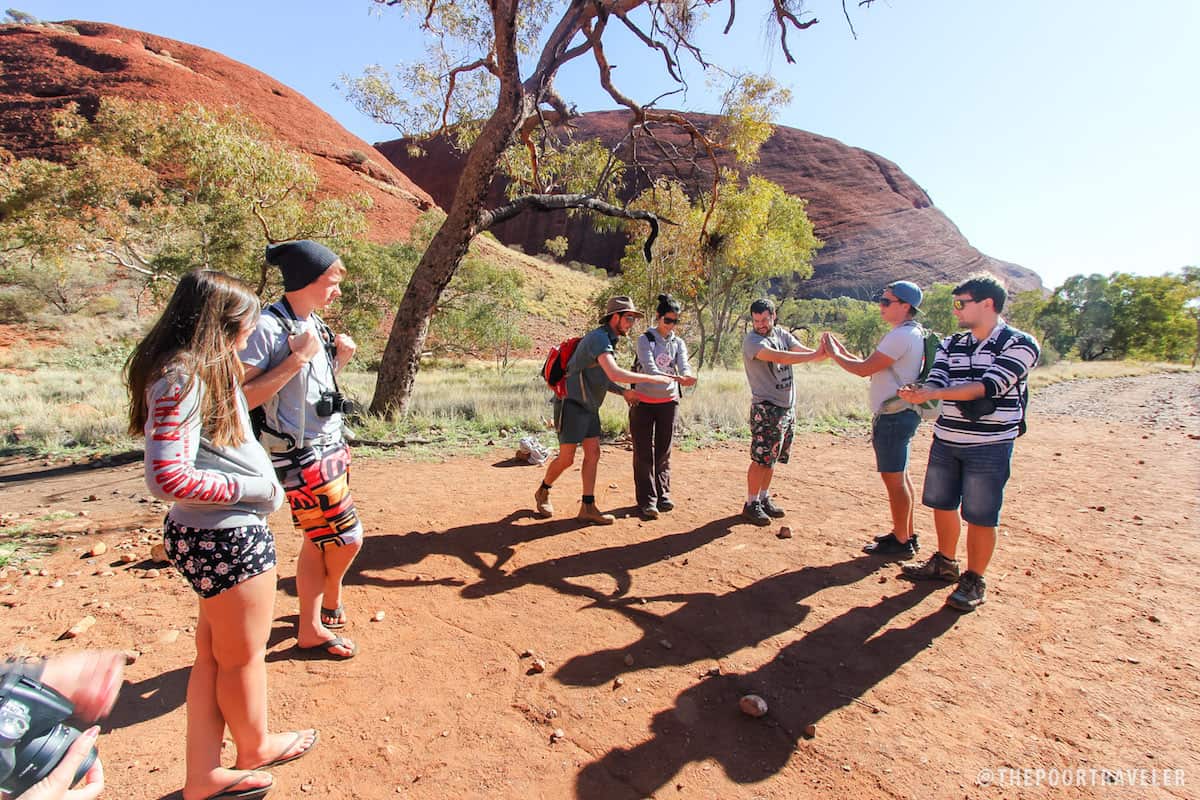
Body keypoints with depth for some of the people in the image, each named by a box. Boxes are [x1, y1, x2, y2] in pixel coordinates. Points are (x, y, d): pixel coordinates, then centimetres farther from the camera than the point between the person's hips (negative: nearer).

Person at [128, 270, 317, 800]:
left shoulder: (208, 371, 8)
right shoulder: (182, 380, -21)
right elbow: (167, 478, -27)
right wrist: (253, 488, -17)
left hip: (215, 535, 9)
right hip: (229, 537, -9)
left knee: (214, 653, 20)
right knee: (243, 656, 15)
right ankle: (255, 748, 41)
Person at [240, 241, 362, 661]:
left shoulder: (315, 324, 10)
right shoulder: (267, 328, -17)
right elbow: (243, 396, -23)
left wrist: (338, 359, 2)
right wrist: (298, 357, -24)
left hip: (331, 447, 9)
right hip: (301, 455, -9)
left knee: (320, 541, 16)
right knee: (346, 538, -2)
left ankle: (312, 624, 33)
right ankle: (330, 603, 25)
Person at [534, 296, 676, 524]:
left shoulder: (608, 341, 12)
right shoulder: (599, 338, -19)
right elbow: (615, 374, -33)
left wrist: (623, 391, 4)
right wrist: (654, 379, -29)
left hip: (589, 407, 9)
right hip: (572, 405, -9)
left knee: (593, 454, 3)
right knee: (566, 458, -2)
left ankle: (588, 508, 7)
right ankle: (543, 492, 24)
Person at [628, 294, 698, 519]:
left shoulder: (678, 343, 6)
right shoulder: (645, 339, -7)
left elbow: (684, 366, -12)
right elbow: (649, 368, -21)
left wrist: (687, 376, -38)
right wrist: (676, 378, -38)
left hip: (668, 402, 3)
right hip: (644, 401, -3)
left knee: (663, 452, 9)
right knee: (644, 453, -2)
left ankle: (662, 494, 20)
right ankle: (647, 501, 3)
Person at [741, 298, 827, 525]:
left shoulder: (782, 334, 8)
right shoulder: (751, 341, -14)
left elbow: (803, 351, -4)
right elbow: (779, 357, -29)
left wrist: (824, 351, -25)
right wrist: (815, 355, -33)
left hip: (788, 406, 7)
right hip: (766, 407, -7)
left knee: (772, 458, 14)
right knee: (761, 459, -4)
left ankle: (764, 499, 26)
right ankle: (751, 504, 8)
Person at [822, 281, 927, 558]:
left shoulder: (901, 336, -18)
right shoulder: (911, 334, 15)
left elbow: (864, 369, -19)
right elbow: (873, 368, 16)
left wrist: (834, 355, -5)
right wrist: (843, 351, 12)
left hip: (893, 416, -11)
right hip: (897, 414, 11)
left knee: (893, 478, -3)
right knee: (900, 475, 17)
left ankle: (901, 543, 7)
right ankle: (905, 533, 29)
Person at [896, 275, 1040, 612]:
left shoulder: (1020, 344, -8)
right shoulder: (951, 344, 9)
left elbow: (988, 386, -21)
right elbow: (935, 382, -3)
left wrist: (934, 393, -29)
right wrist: (918, 393, -27)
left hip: (989, 446, -5)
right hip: (945, 440, 6)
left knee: (980, 517, 1)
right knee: (942, 505, 15)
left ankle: (974, 580, 18)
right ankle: (944, 562, 34)